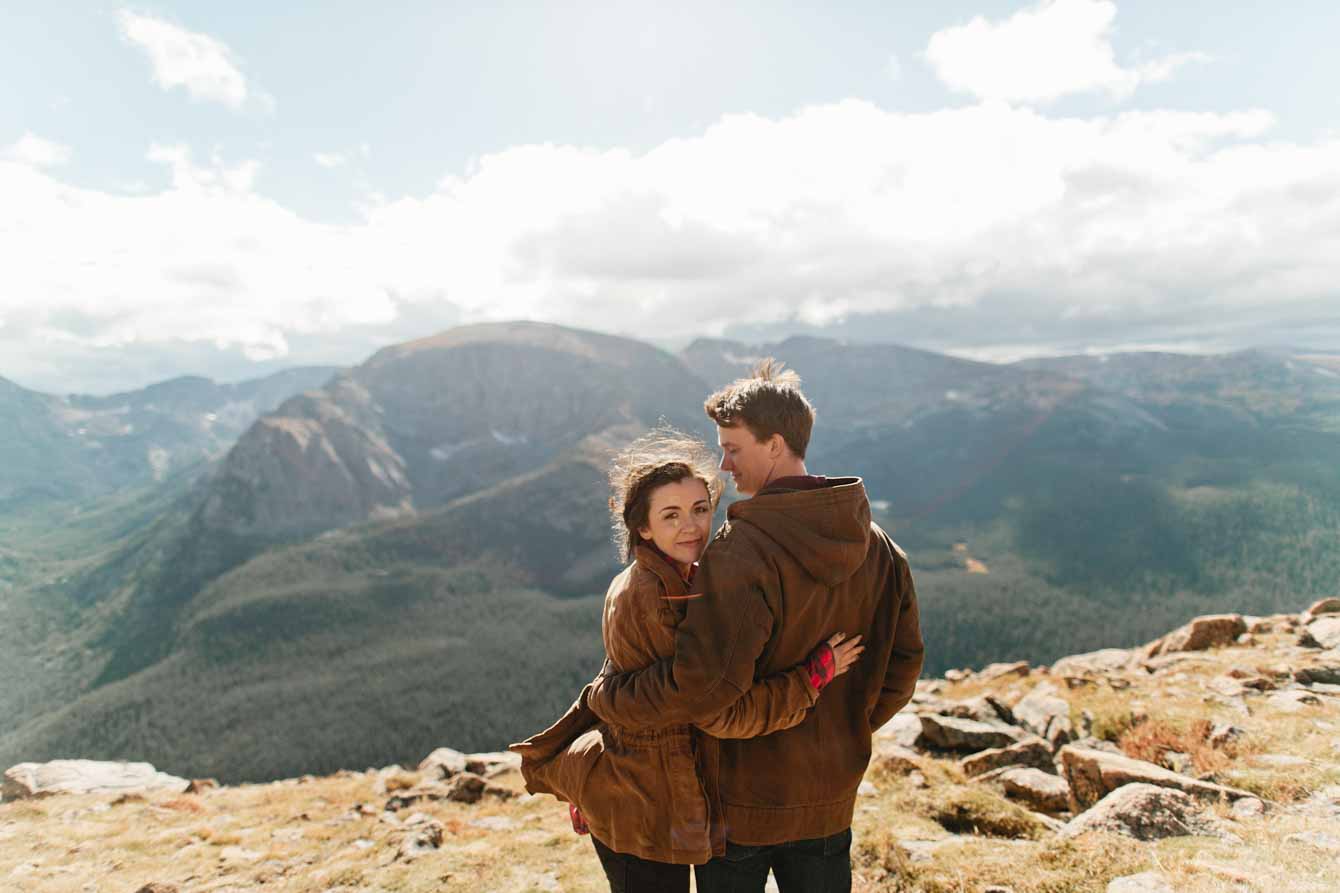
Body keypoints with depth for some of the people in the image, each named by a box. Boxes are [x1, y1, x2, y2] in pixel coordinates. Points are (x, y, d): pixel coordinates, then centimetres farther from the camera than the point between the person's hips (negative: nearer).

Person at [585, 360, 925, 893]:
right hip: (830, 798, 6)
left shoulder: (741, 551, -26)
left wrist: (607, 698, -18)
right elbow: (902, 661, 5)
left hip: (741, 798, -6)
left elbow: (706, 680, -33)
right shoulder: (876, 545, -3)